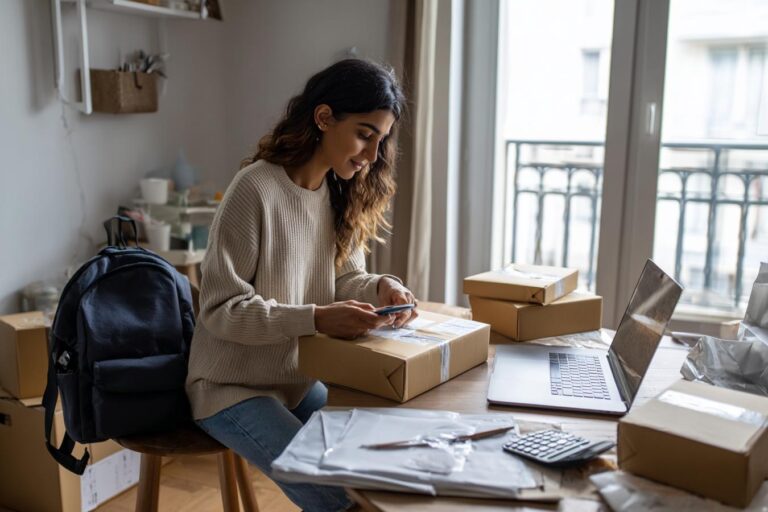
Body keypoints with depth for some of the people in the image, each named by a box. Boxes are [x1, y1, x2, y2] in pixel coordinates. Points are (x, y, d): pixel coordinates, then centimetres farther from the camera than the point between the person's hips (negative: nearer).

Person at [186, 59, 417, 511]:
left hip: (301, 379, 7)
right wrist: (316, 319, -31)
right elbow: (221, 309, -22)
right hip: (234, 388, -7)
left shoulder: (341, 191, 2)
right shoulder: (256, 190, -23)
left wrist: (382, 288, -15)